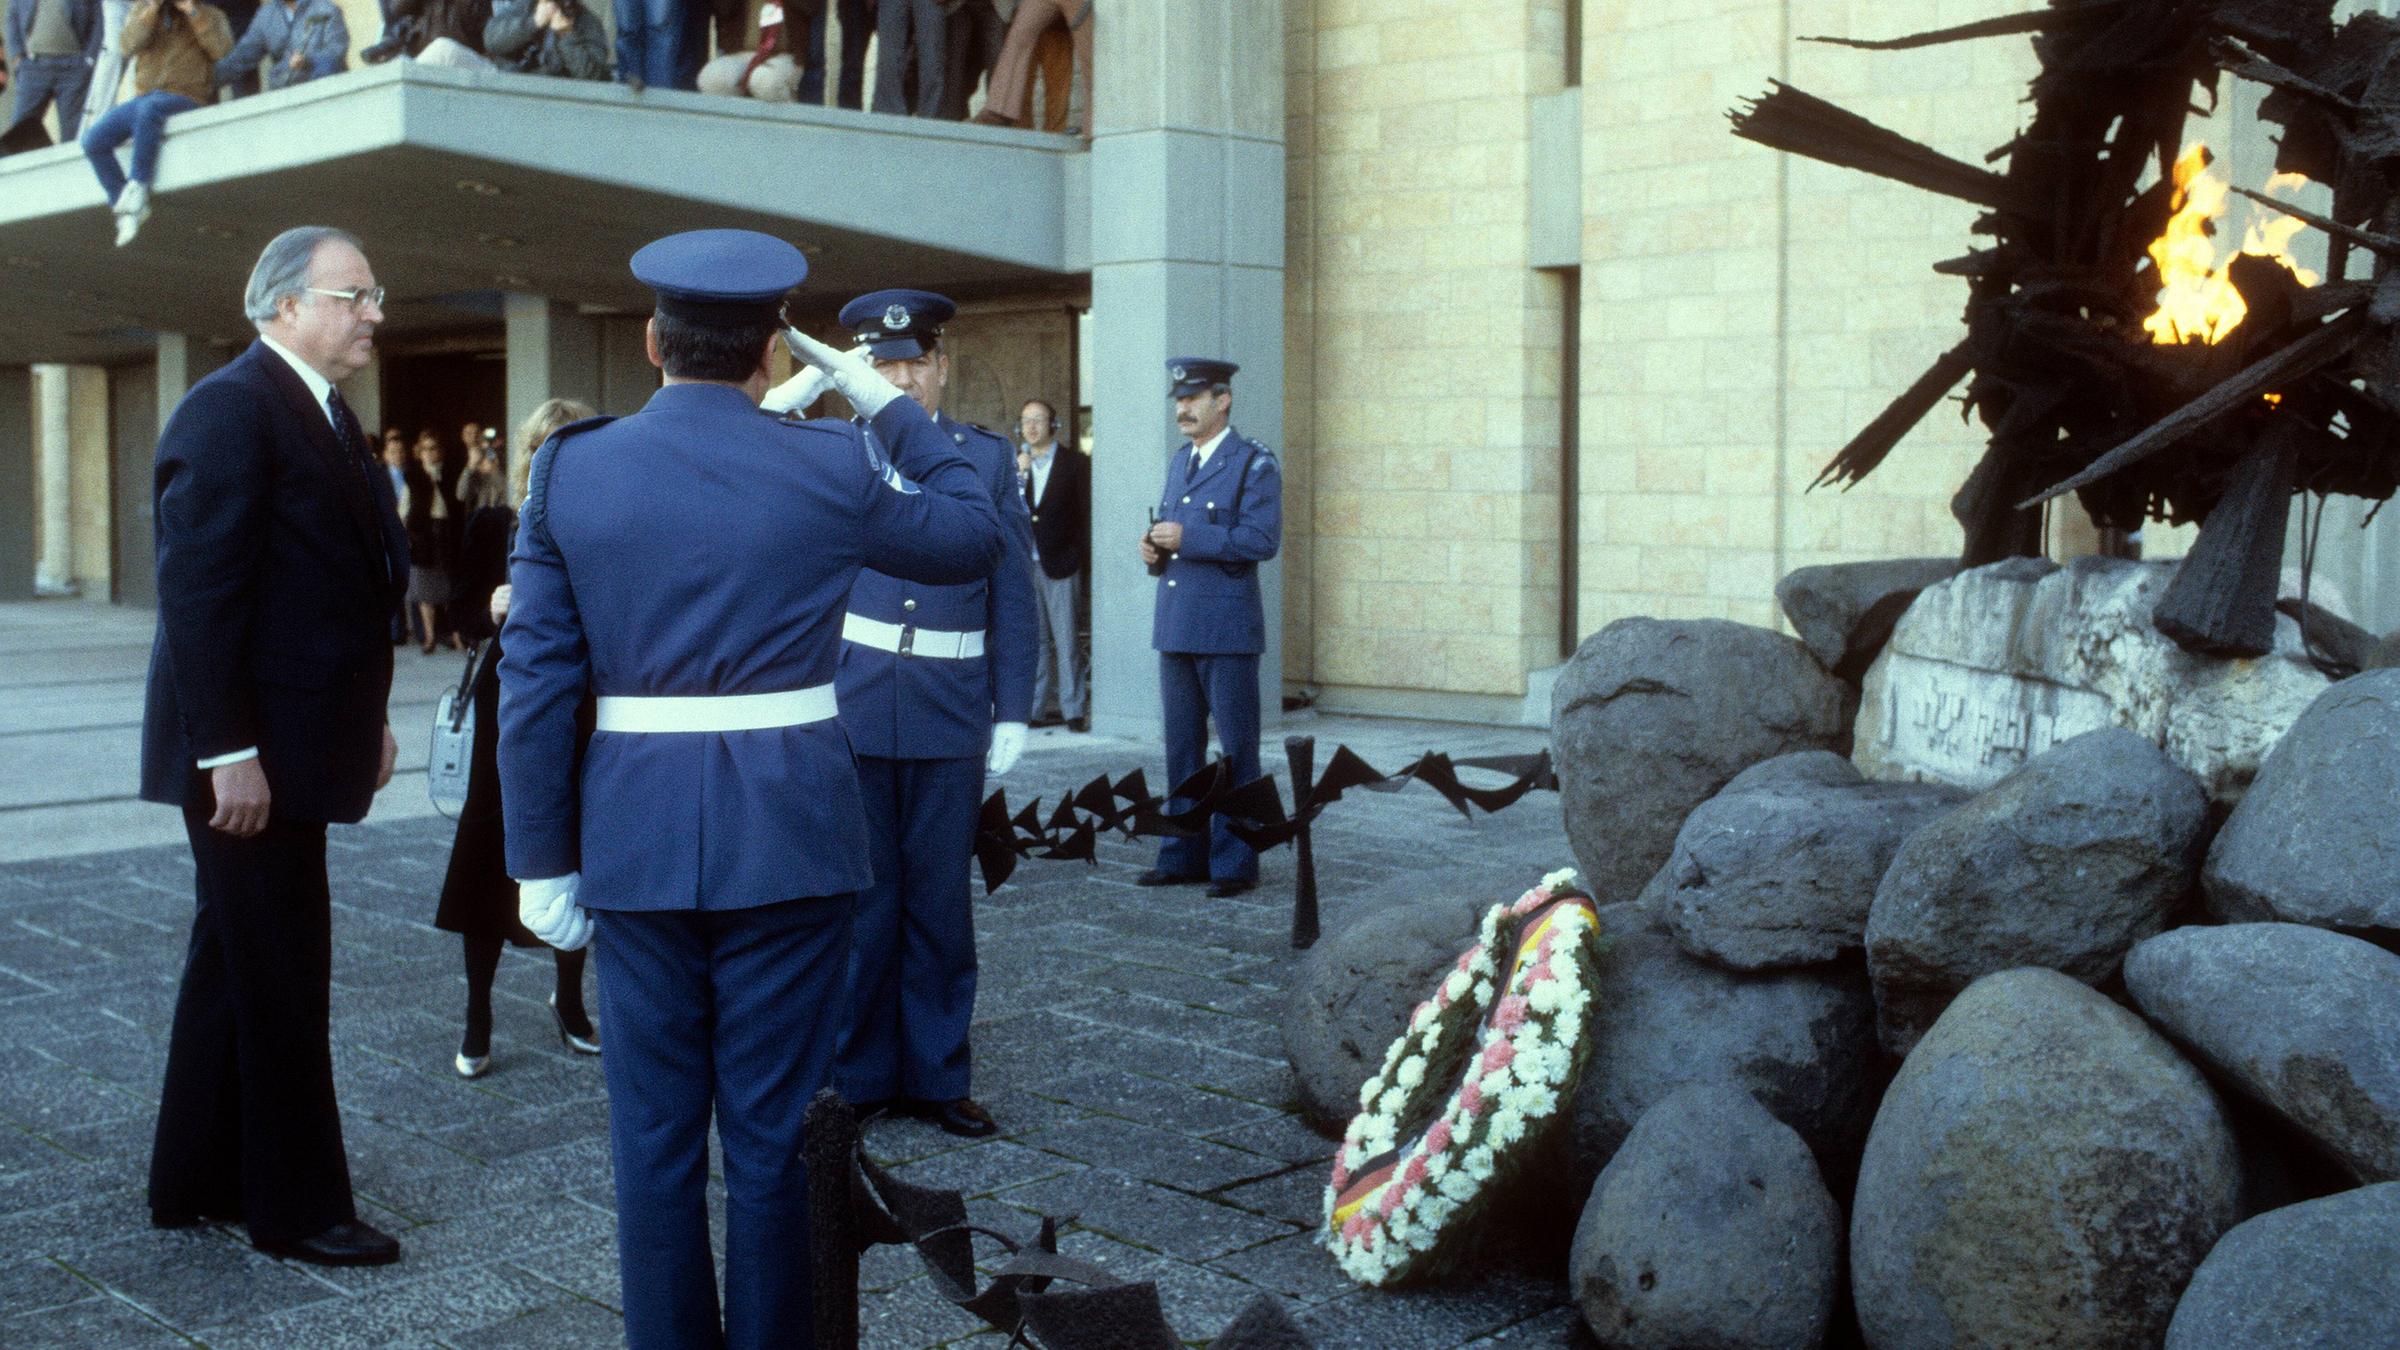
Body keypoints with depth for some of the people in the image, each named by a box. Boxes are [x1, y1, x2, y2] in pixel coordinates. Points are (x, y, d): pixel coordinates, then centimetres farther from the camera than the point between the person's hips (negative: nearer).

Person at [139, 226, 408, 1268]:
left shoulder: (325, 416, 14)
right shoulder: (230, 410, -16)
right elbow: (197, 591, -21)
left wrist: (367, 716, 13)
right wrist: (229, 750, -23)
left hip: (289, 746, 10)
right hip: (246, 752, -10)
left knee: (235, 960, 17)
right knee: (281, 974, -1)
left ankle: (195, 1181, 30)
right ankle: (297, 1207, 11)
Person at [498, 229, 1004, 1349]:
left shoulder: (569, 469, 1)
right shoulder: (831, 466, -5)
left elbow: (535, 681, 0)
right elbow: (976, 537, 12)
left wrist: (543, 862, 5)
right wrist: (889, 406, 19)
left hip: (637, 835, 2)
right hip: (789, 832, -1)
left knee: (654, 1136, 11)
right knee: (771, 1133, 8)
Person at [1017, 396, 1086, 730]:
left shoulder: (1075, 462, 2)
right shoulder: (1013, 463, 12)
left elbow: (1085, 513, 0)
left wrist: (1080, 554, -7)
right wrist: (1018, 473, -8)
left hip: (1060, 564, -4)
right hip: (1024, 564, 4)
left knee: (1066, 640, -3)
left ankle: (1072, 708, 0)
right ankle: (1035, 706, 12)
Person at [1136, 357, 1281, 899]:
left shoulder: (1254, 463, -7)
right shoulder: (1180, 461, 17)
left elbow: (1262, 539, -16)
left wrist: (1188, 538, -19)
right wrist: (1154, 547, 4)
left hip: (1227, 629, -7)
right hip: (1176, 626, 7)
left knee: (1236, 750, 0)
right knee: (1181, 747, 12)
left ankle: (1235, 863, 5)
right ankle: (1184, 855, 20)